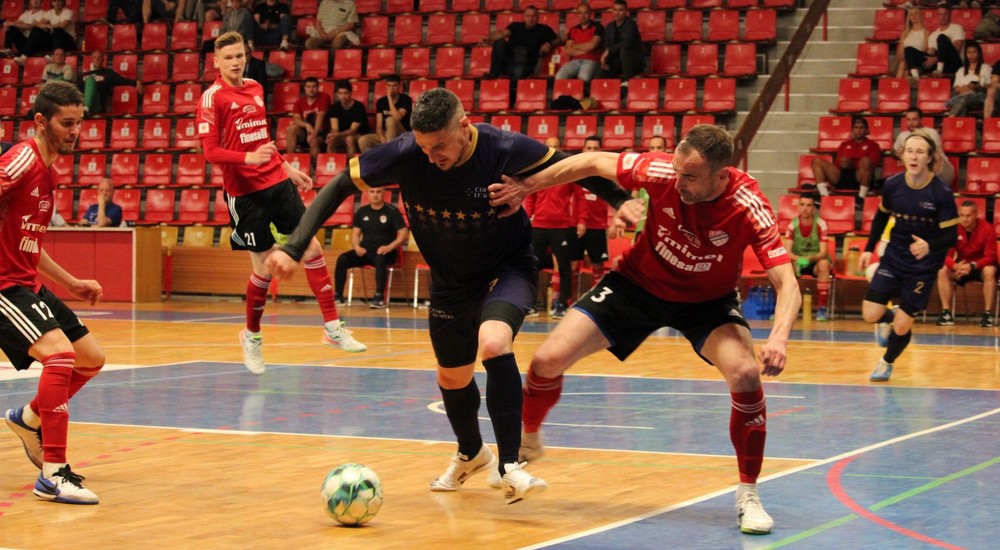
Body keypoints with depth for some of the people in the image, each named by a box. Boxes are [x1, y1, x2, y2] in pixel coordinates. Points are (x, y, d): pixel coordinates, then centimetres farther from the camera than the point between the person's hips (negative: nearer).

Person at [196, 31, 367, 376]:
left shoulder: (255, 89, 11)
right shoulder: (212, 97, -8)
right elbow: (210, 152, -14)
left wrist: (288, 168, 24)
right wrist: (248, 158, -29)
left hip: (277, 182, 6)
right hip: (245, 191, -6)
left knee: (312, 248, -1)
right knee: (265, 267, -2)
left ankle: (332, 327, 5)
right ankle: (252, 335, 21)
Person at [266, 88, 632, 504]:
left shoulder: (505, 149, -28)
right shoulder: (404, 155, -25)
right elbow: (338, 187, -14)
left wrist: (621, 199, -25)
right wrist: (294, 248, -21)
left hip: (507, 269, -3)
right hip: (450, 281, 4)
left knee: (494, 344, -32)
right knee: (452, 379, 16)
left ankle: (508, 466, -23)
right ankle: (471, 454, 49)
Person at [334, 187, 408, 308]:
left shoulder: (392, 211, -2)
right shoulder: (362, 212, 11)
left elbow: (404, 234, -7)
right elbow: (355, 234, 14)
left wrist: (390, 247, -22)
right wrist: (357, 247, -8)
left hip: (383, 252, -4)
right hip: (365, 251, 4)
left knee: (380, 259, -40)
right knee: (342, 259, -21)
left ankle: (379, 297, -41)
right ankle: (338, 296, -17)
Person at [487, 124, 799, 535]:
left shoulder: (749, 207, -30)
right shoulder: (662, 172, -26)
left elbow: (786, 282, -32)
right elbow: (592, 163, -10)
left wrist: (778, 337, -51)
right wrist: (523, 189, -9)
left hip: (707, 301, -2)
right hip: (639, 282, 2)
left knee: (746, 374, -28)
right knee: (548, 359, -9)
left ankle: (748, 495, -9)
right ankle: (527, 442, 24)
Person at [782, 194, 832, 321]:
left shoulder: (820, 225, -16)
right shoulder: (792, 225, -10)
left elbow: (823, 253, -21)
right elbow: (787, 252, -15)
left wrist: (809, 259, -41)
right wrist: (798, 259, -36)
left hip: (816, 262, -2)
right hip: (798, 263, 2)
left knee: (824, 264, -37)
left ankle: (821, 309, -29)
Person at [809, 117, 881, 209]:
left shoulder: (872, 145, 16)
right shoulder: (845, 145, 27)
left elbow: (872, 163, -1)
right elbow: (836, 163, 17)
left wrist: (853, 164, -18)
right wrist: (841, 164, -10)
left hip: (859, 177, -4)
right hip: (841, 176, 4)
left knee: (865, 160, -35)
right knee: (817, 161, -11)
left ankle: (861, 197, -32)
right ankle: (824, 196, -28)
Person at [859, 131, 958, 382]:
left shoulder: (941, 192, -19)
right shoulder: (892, 185, -9)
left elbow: (952, 236, -16)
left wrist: (929, 246, -35)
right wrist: (869, 248, 6)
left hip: (923, 265, -3)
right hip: (894, 258, 3)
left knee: (902, 326, -1)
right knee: (870, 314, -9)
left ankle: (887, 363, 31)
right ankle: (889, 317, 30)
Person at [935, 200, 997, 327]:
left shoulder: (987, 229, -20)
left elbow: (991, 257, -21)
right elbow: (947, 255, -12)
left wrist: (972, 266, -38)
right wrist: (955, 266, -36)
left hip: (981, 266, -3)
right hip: (961, 266, 3)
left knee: (989, 271, -36)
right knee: (942, 271, -24)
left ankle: (988, 314, -31)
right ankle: (946, 313, -23)